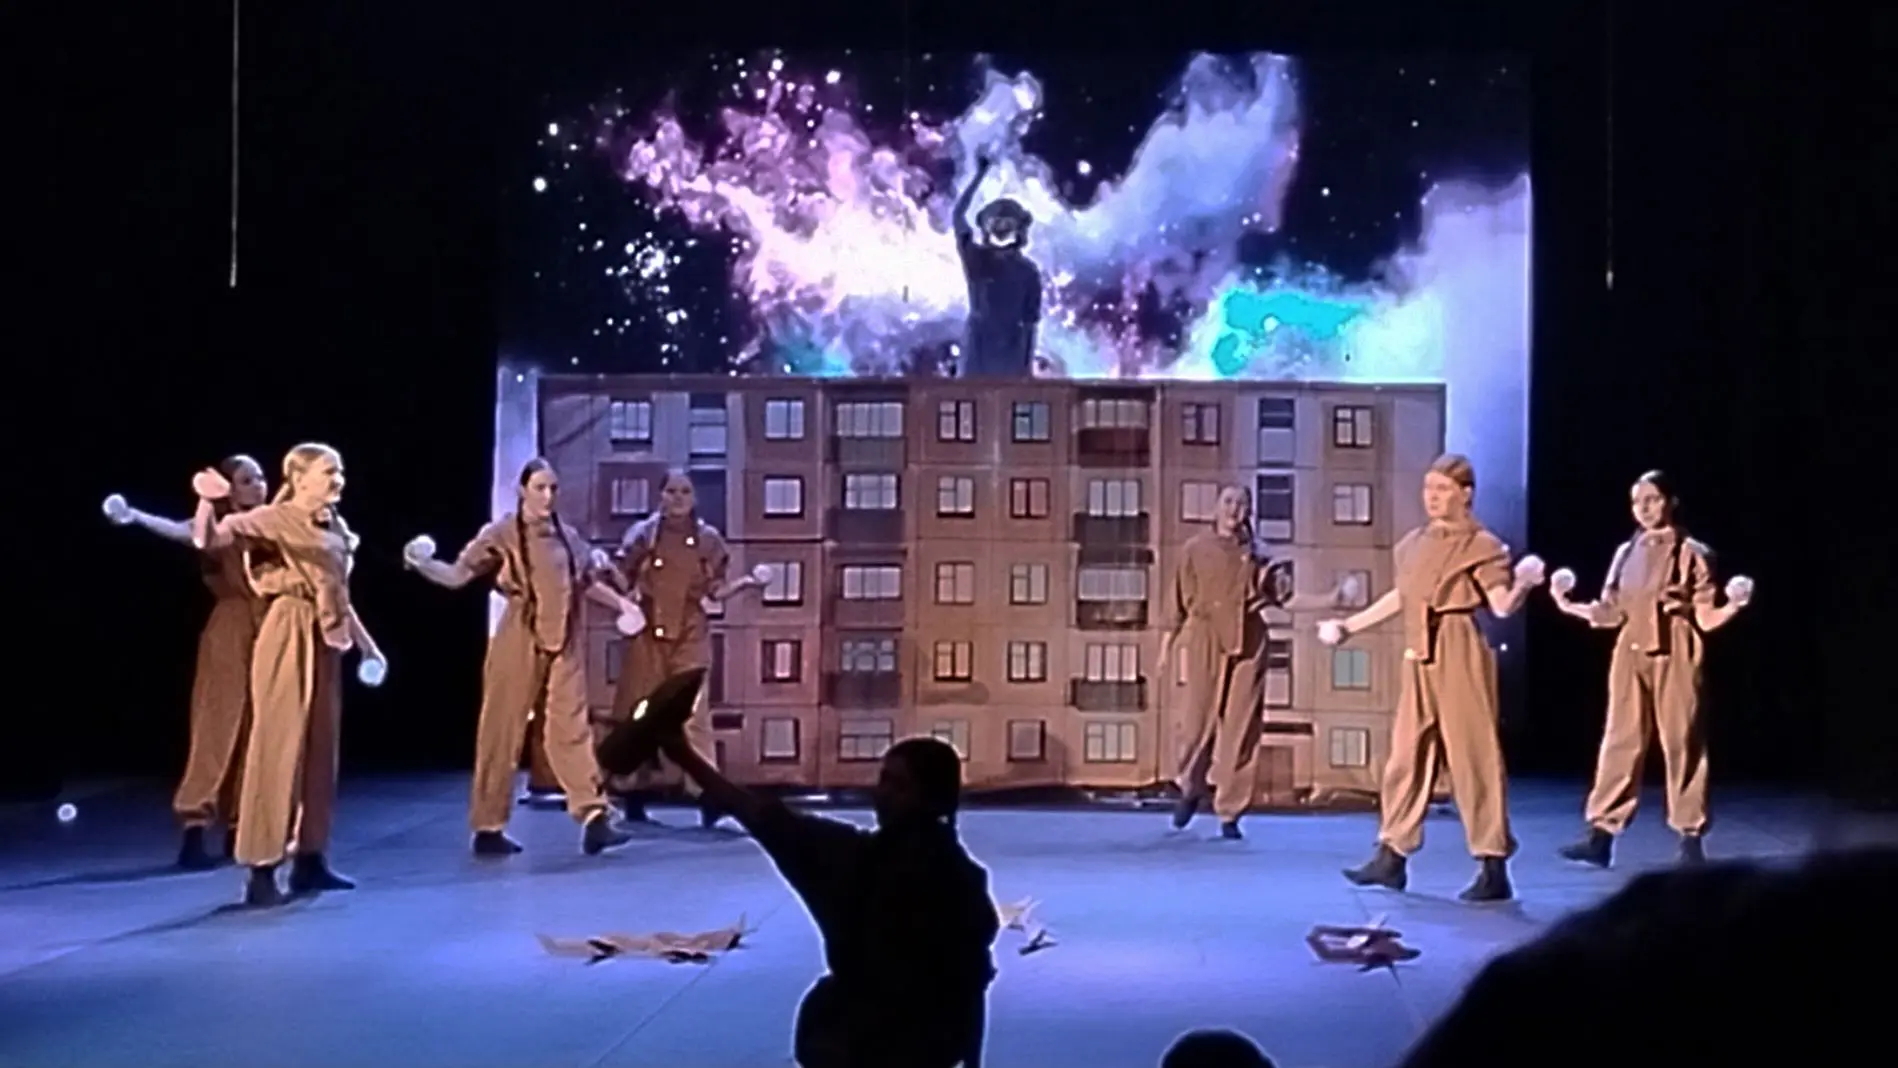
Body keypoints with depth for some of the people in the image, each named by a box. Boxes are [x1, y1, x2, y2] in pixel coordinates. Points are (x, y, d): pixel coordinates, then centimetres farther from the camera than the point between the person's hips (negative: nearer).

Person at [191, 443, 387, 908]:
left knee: (320, 748, 11)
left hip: (325, 641, 8)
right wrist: (208, 502, -35)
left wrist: (367, 644, 23)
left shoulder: (335, 526, 15)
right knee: (279, 746, -6)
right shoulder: (277, 519, -6)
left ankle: (310, 860, 19)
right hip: (290, 637, -8)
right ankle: (261, 871, -3)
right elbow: (207, 539, -17)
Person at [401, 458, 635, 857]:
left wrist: (620, 603, 16)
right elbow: (458, 575, -6)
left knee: (571, 729, 0)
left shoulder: (567, 536, 11)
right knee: (502, 732, 2)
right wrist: (422, 565, -22)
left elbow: (587, 583, 23)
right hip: (520, 645, -4)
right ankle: (488, 827, 10)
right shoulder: (501, 535, -3)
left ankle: (594, 818, -4)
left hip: (565, 647, 4)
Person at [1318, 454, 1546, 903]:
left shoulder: (1482, 545, -7)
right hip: (1419, 659, 7)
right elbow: (1401, 597, 23)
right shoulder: (1414, 543, 12)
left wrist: (1524, 583, -34)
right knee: (1406, 754, 11)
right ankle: (1392, 857, 20)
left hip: (1459, 655, -7)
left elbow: (1502, 606, -14)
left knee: (1473, 756, -6)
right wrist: (1350, 625, 26)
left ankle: (1494, 870, -1)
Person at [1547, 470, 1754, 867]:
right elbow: (1613, 614, 12)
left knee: (1681, 742, 0)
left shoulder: (1692, 553, -2)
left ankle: (1690, 839, 9)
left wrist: (1733, 607, -22)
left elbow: (1706, 619, -4)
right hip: (1631, 653, 4)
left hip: (1675, 654, -4)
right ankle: (1601, 835, 2)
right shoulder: (1626, 552, 11)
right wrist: (1571, 607, 1)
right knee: (1622, 740, 2)